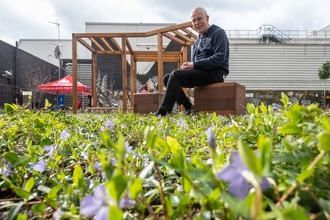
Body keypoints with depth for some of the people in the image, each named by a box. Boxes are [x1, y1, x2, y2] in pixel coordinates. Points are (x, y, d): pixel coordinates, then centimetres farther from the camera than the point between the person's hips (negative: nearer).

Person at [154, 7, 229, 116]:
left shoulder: (218, 33, -3)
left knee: (176, 74, -25)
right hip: (201, 72, 9)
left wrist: (194, 65, -18)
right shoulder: (197, 40, 21)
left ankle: (162, 112, -24)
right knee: (167, 78, -1)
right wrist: (188, 65, -5)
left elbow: (219, 58, -16)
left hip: (216, 72, -8)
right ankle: (189, 107, -6)